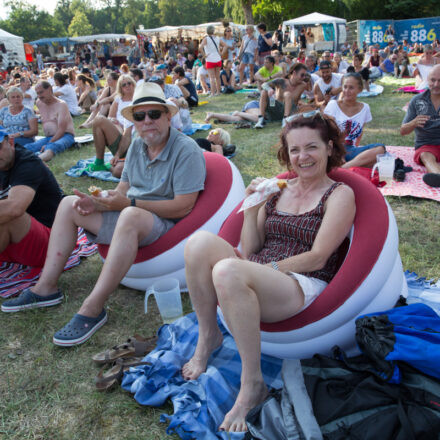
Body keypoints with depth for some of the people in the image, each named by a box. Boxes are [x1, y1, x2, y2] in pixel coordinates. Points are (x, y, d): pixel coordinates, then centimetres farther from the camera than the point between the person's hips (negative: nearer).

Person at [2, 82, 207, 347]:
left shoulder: (187, 150, -15)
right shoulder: (137, 146, 10)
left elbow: (183, 207, -22)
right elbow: (123, 190, 13)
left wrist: (129, 203, -21)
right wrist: (99, 203, -9)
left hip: (167, 224, -8)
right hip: (128, 218, 9)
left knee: (131, 216, -41)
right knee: (70, 204, 5)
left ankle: (93, 309, -36)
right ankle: (46, 288, 2)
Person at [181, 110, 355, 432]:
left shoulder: (340, 194, 4)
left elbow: (318, 258, -6)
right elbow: (250, 249, 12)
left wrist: (269, 268, -10)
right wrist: (252, 209, 0)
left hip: (303, 286, -5)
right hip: (254, 277, 5)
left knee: (228, 270, -35)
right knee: (201, 241, -23)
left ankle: (253, 383, -21)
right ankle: (208, 336, -6)